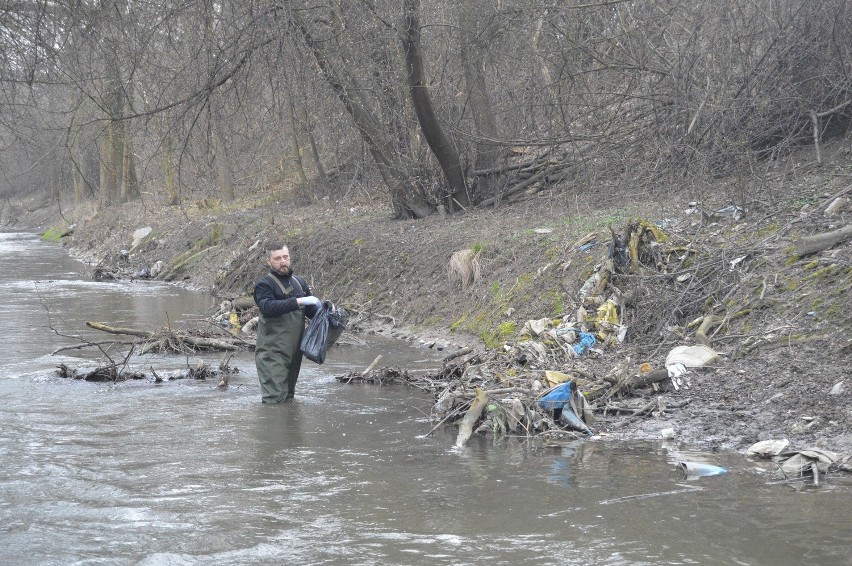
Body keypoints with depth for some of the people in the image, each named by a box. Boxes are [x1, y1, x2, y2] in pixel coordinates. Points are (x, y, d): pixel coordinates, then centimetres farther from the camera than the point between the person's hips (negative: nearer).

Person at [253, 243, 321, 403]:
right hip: (272, 352, -7)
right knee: (274, 398, -15)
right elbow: (267, 307, -26)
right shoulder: (264, 284, -7)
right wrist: (298, 302, -31)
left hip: (295, 351, 7)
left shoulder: (299, 282, 15)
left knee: (288, 397, 16)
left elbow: (311, 309, 19)